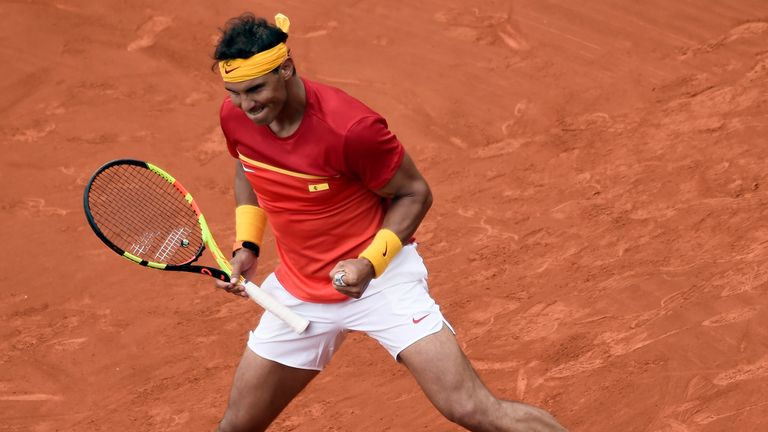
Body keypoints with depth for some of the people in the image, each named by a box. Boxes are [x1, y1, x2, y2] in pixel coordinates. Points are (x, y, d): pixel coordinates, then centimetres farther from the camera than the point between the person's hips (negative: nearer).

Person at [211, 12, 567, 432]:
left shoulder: (350, 126, -26)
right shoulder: (234, 116, -8)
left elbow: (414, 193, -12)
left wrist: (370, 263, -24)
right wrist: (247, 244, 3)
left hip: (379, 276, -5)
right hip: (299, 291, 6)